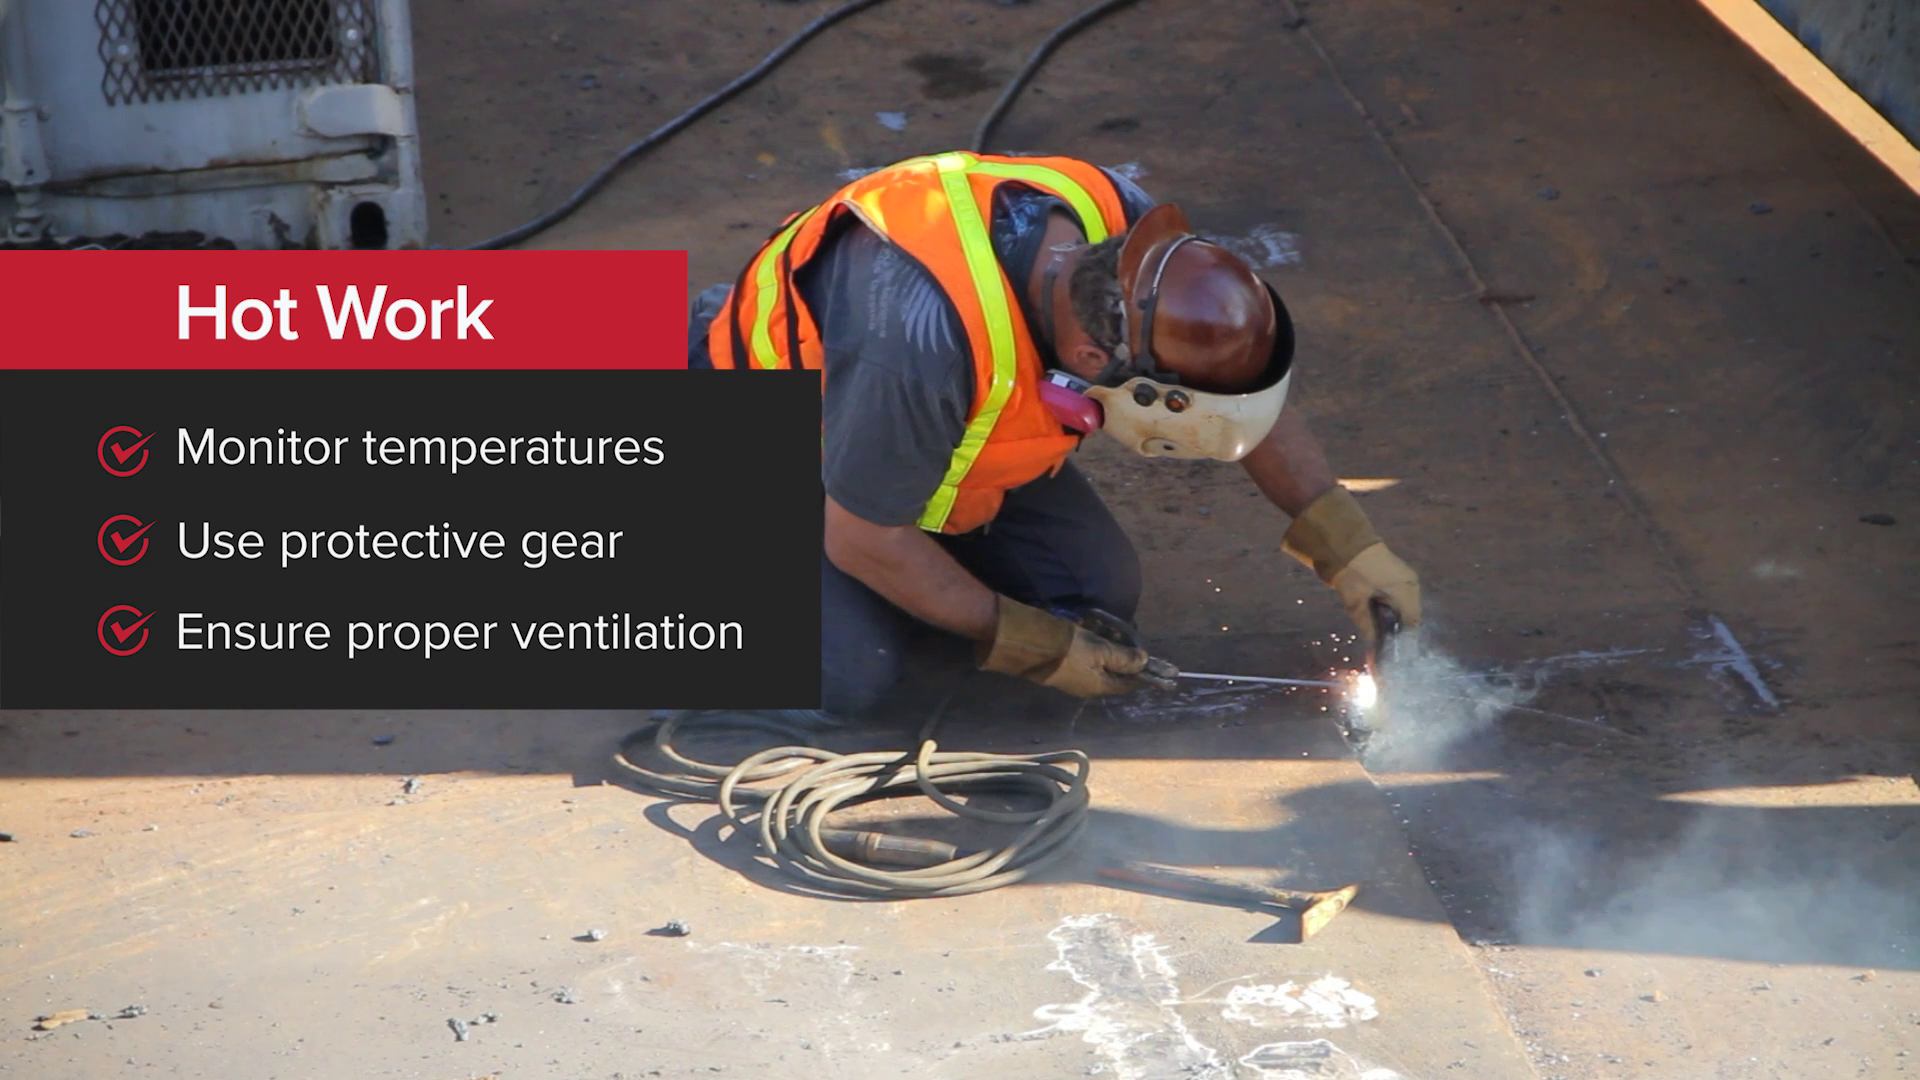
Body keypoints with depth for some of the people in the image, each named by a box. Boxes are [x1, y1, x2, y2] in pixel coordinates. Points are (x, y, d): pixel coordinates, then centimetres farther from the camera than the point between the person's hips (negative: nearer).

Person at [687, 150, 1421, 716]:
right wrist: (1033, 648, -20)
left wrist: (1347, 545, -10)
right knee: (849, 676, -20)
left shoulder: (1124, 230, -27)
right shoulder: (925, 338, -46)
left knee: (1099, 596, -4)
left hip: (952, 423, 6)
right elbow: (862, 541, -30)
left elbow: (1249, 386, -8)